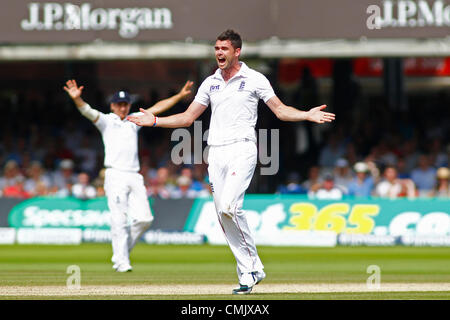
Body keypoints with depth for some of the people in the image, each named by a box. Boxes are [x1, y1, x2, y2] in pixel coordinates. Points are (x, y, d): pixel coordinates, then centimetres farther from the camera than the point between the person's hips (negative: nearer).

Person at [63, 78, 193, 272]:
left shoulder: (134, 121, 21)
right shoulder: (106, 121, 8)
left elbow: (157, 108, 20)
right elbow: (87, 111, -10)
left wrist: (180, 95, 14)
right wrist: (77, 98, -30)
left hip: (134, 177, 5)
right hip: (115, 175, -5)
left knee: (144, 218, -5)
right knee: (119, 220, -10)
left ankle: (120, 253, 13)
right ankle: (122, 262, -7)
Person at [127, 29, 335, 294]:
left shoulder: (254, 79, 3)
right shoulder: (210, 83, 16)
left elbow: (280, 110, 0)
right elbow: (188, 117, 20)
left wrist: (308, 115, -16)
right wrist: (155, 121, 11)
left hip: (242, 149, -5)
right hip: (216, 153, 5)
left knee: (229, 207, -22)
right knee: (223, 214, 0)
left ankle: (252, 265, -8)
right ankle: (250, 272, 5)